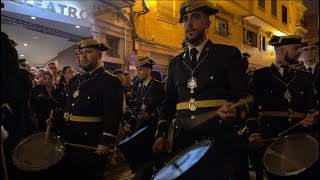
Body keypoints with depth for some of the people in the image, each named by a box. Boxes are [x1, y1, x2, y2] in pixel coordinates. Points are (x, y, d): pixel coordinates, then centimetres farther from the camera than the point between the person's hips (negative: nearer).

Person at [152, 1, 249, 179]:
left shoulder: (228, 54, -1)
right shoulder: (176, 63, 11)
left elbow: (243, 96, -5)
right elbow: (169, 103, 13)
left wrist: (235, 110, -27)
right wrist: (162, 133, 2)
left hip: (220, 141, -3)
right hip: (184, 141, 4)